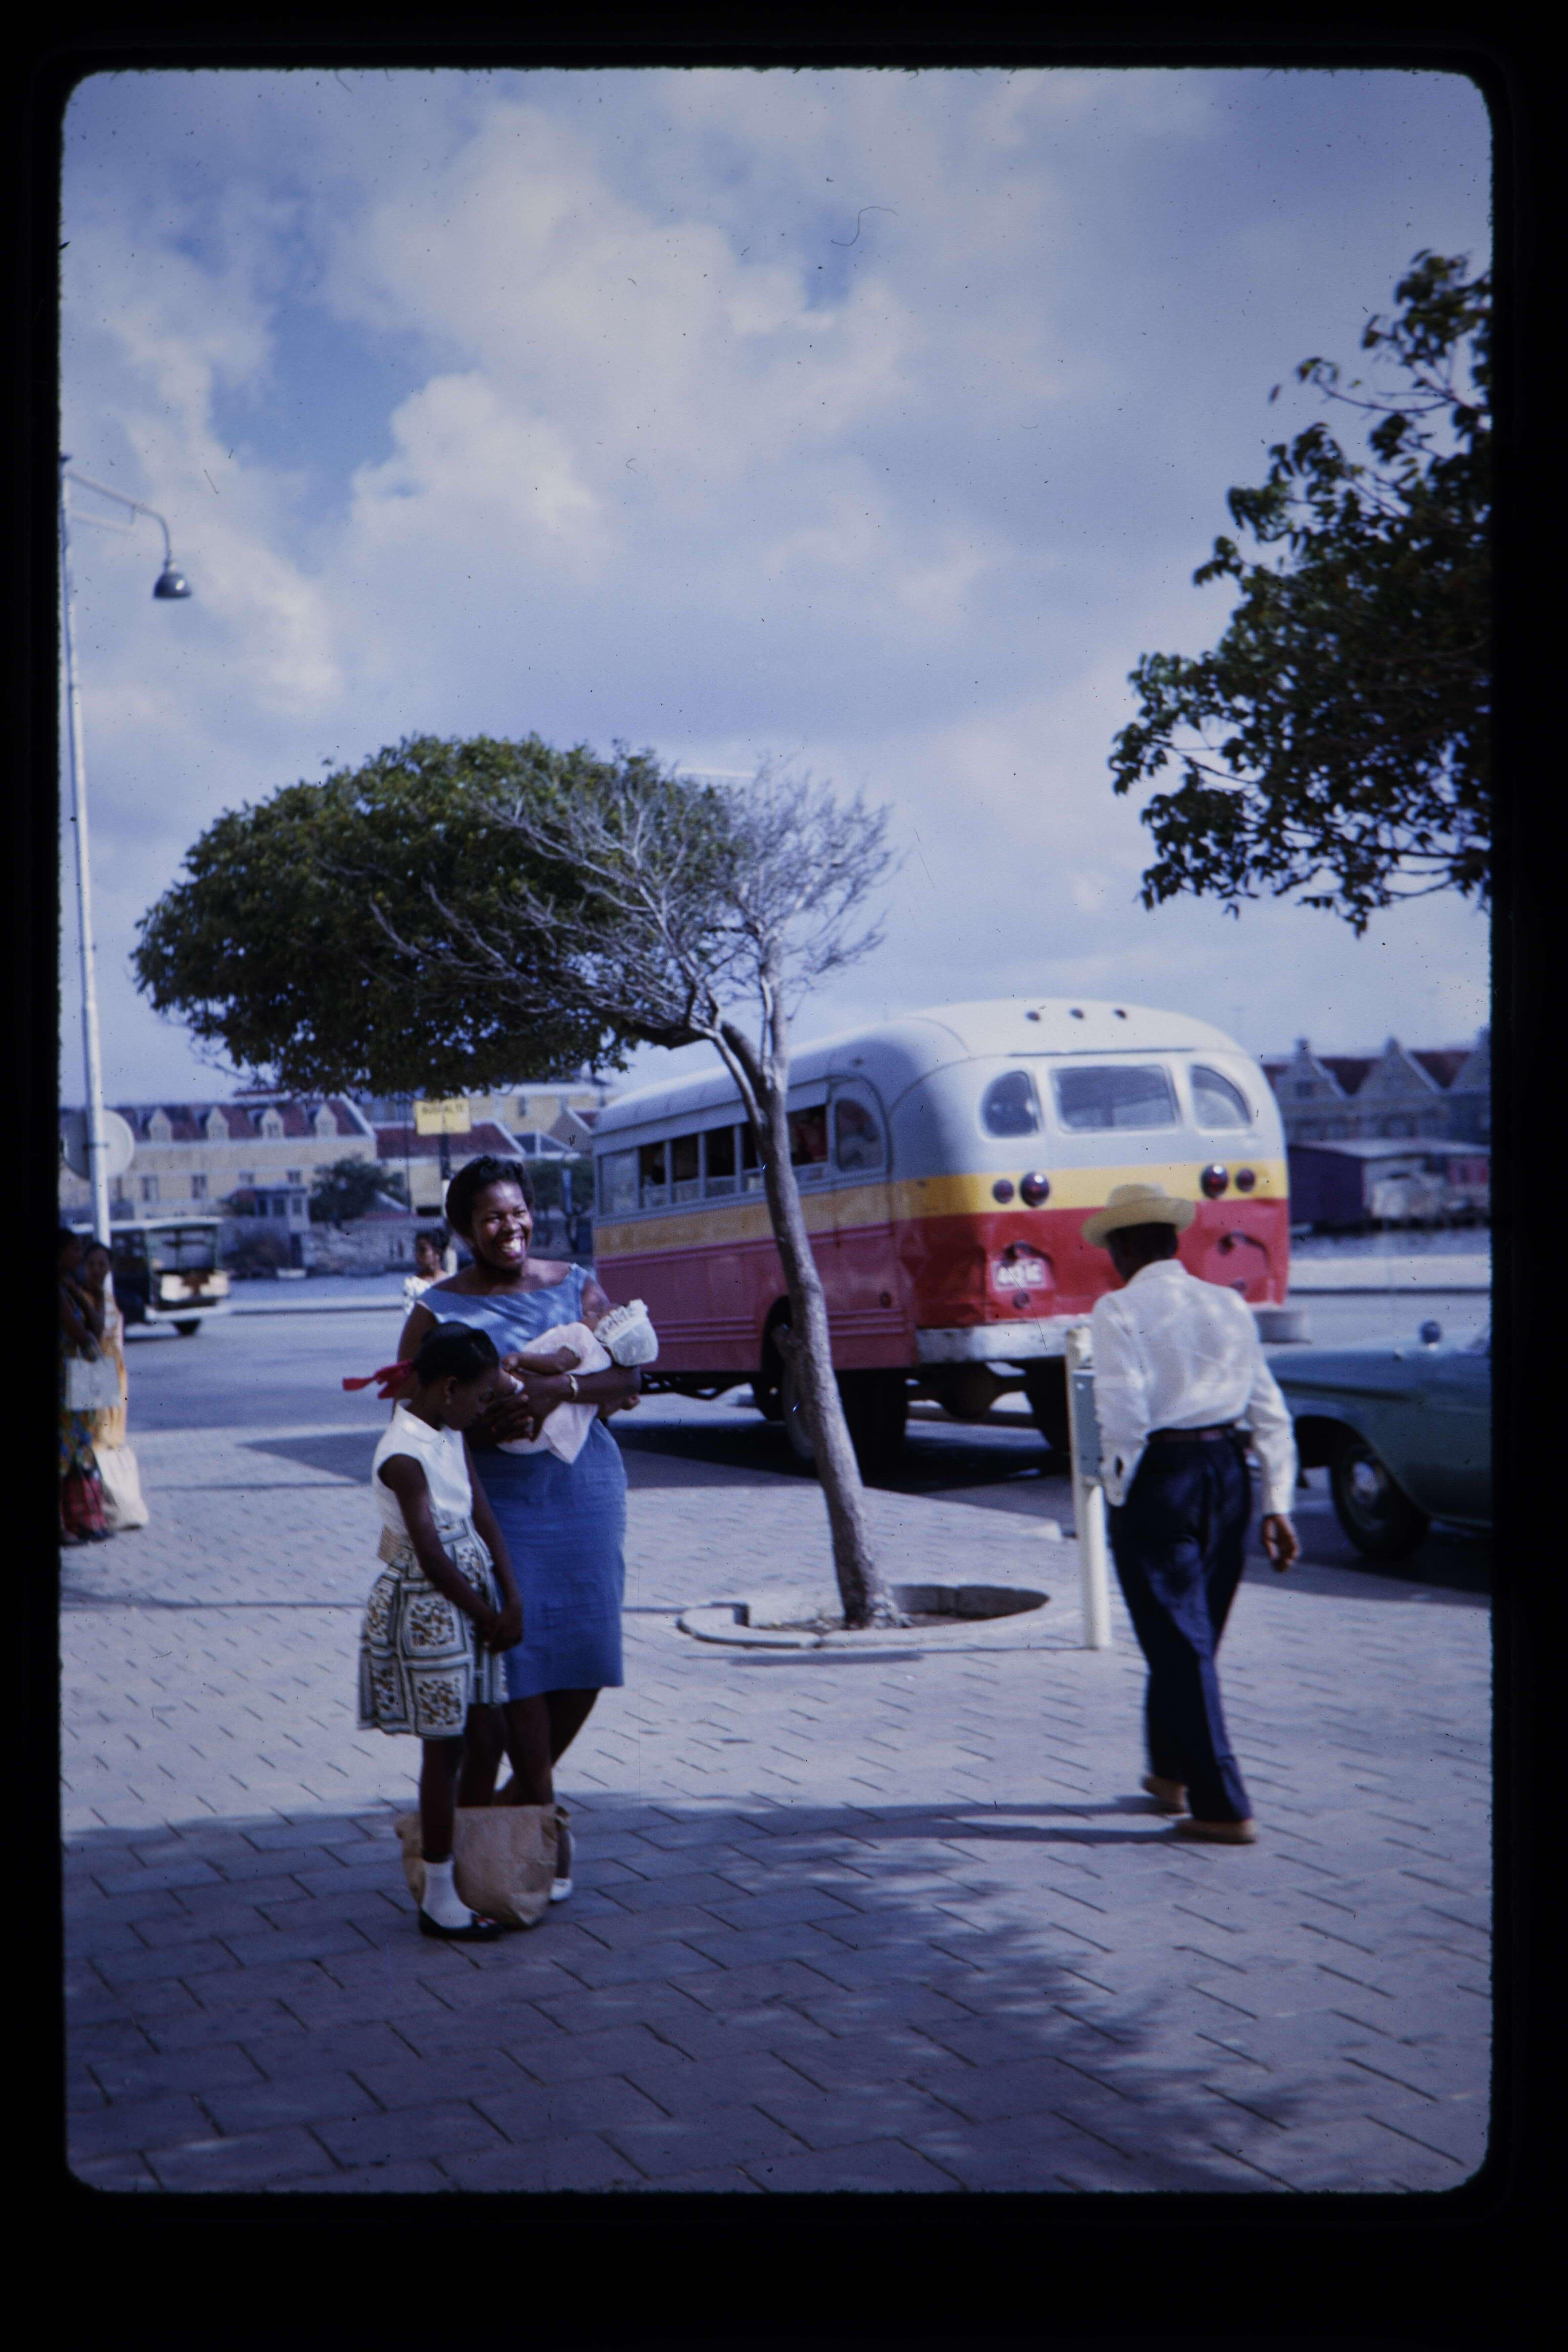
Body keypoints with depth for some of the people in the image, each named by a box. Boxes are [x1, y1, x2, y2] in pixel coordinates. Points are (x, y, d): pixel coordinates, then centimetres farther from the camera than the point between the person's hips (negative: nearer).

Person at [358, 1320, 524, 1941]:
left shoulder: (450, 1434, 7)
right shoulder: (403, 1457, -20)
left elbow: (482, 1516, 6)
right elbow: (433, 1558, -20)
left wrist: (512, 1599, -2)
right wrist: (487, 1617, -9)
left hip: (473, 1599, 8)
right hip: (428, 1608, -8)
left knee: (477, 1735, 11)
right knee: (444, 1749, -1)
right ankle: (438, 1899, 10)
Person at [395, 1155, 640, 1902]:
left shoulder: (576, 1286, 8)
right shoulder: (438, 1308, 1)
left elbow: (628, 1376, 0)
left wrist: (558, 1389, -16)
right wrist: (481, 1427, -19)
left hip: (585, 1484, 3)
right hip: (497, 1496, -3)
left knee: (586, 1643, 3)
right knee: (516, 1648, -6)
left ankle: (525, 1789, 26)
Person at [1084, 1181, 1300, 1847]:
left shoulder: (1119, 1311, -9)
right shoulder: (1229, 1305, 8)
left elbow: (1124, 1417, -19)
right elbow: (1270, 1413, 6)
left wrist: (1118, 1494, -6)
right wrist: (1277, 1505, 8)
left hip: (1157, 1474, -6)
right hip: (1227, 1470, 6)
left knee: (1178, 1644, 1)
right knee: (1196, 1635, 21)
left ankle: (1223, 1809, 2)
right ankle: (1173, 1772, 37)